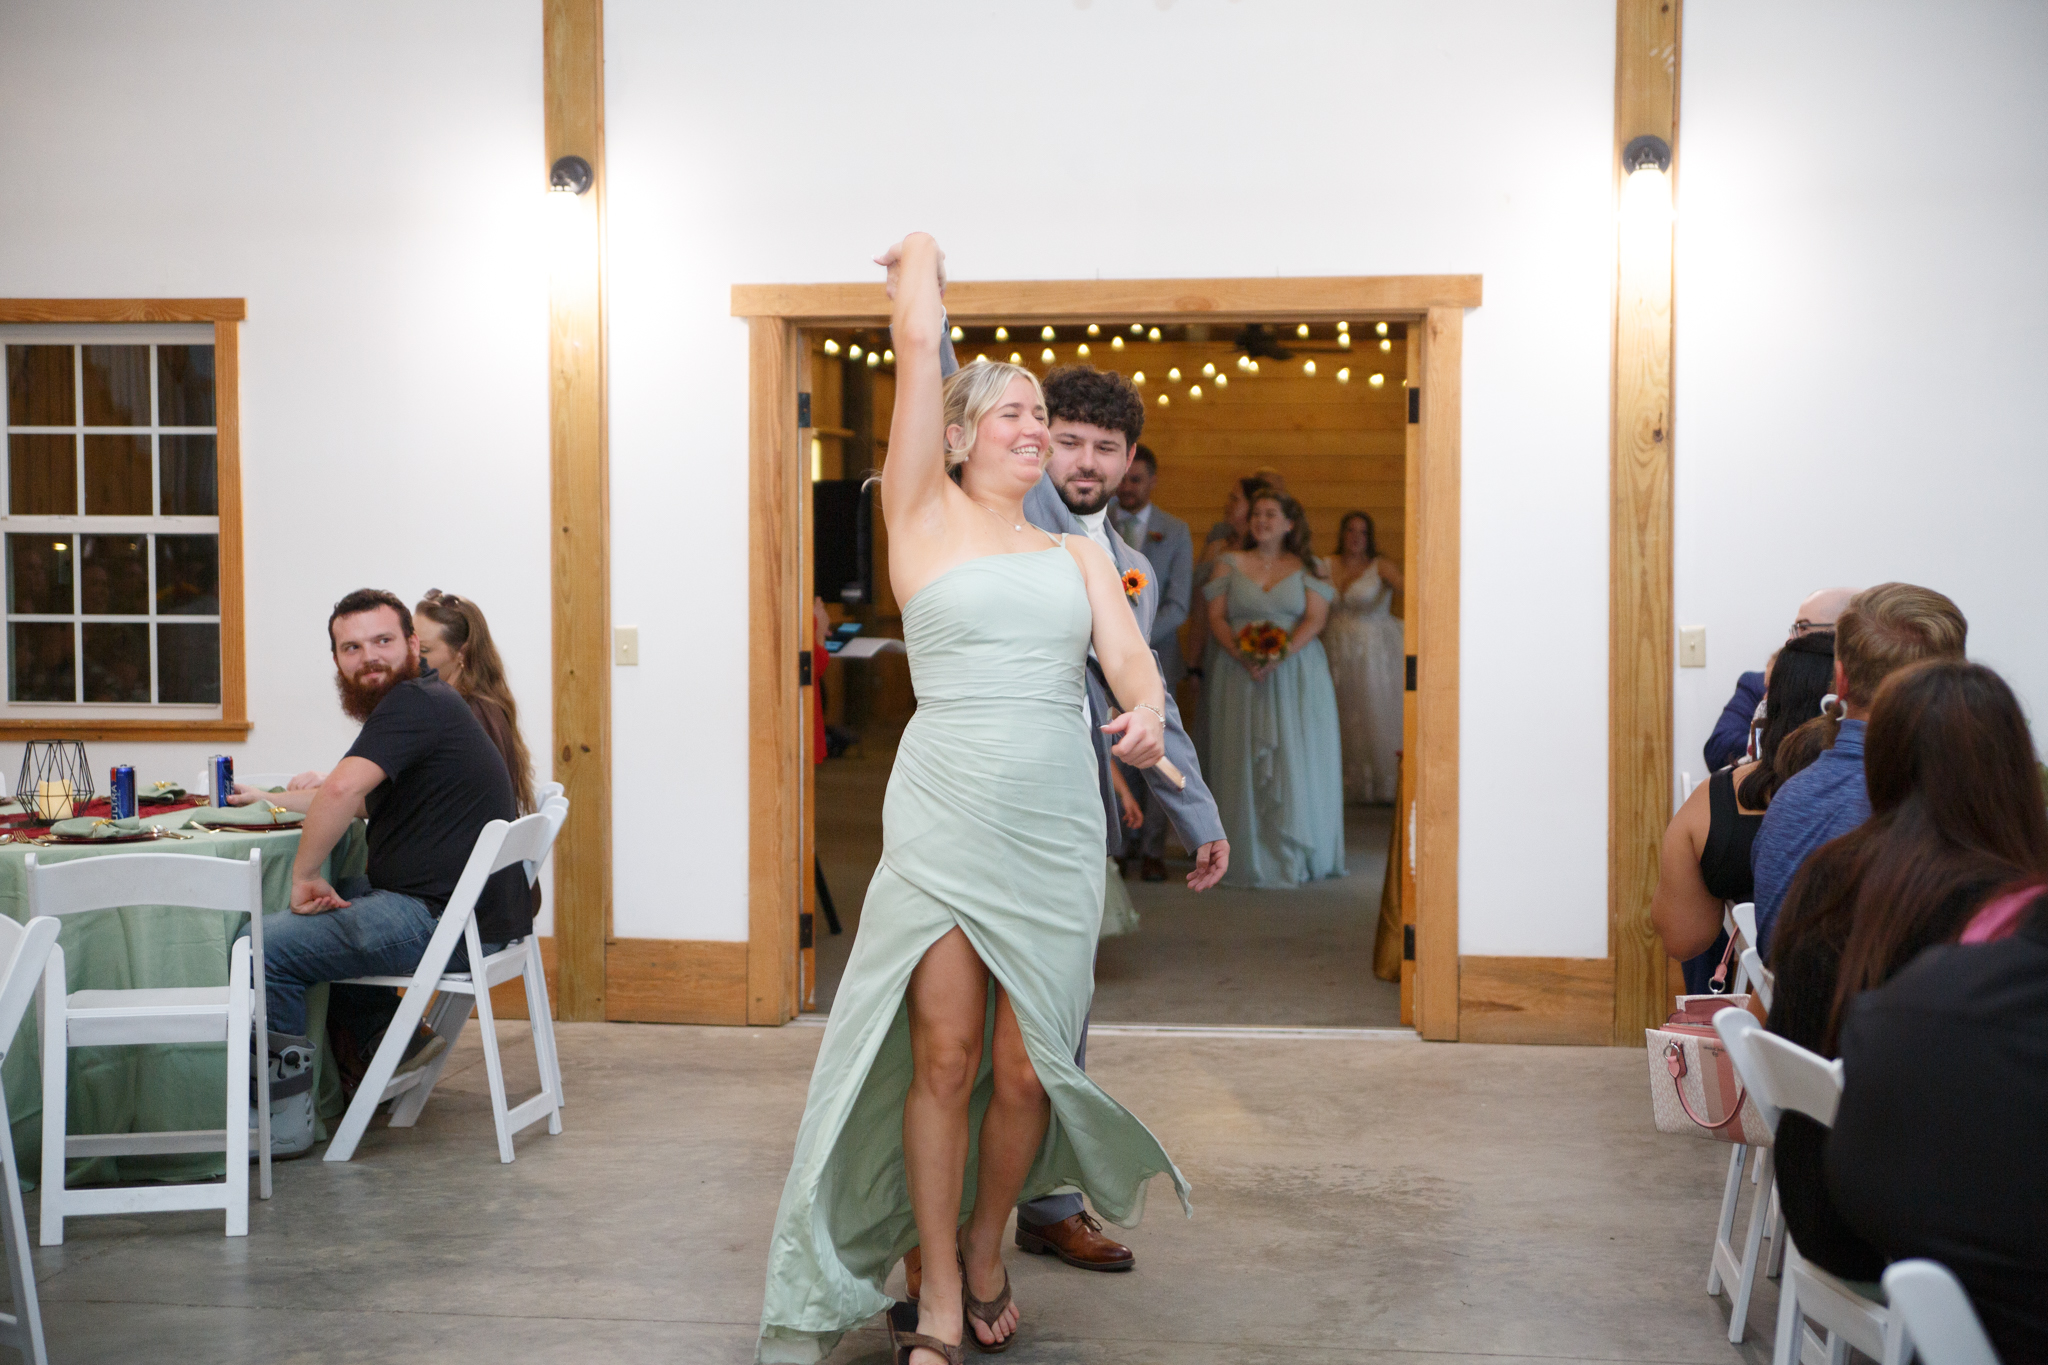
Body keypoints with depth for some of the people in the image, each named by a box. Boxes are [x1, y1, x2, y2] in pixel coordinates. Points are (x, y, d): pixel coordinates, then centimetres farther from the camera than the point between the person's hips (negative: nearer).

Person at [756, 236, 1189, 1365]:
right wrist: (921, 261, 18)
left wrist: (1147, 709, -22)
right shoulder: (926, 517, 5)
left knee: (1026, 1068, 4)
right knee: (943, 1059, -2)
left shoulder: (1079, 553, 15)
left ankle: (986, 1251, 28)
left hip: (1058, 831, 3)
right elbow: (918, 344, 2)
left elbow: (1127, 649, -1)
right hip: (943, 820, -3)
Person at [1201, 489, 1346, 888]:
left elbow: (1315, 619, -2)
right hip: (1240, 674, 1)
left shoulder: (1305, 568, 7)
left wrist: (1281, 655, -17)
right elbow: (1216, 617, 3)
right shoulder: (1230, 564, 10)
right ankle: (1249, 858, 1)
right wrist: (1242, 656, -13)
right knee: (1244, 761, -3)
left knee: (1295, 760, -3)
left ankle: (1295, 856, 4)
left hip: (1296, 672, -1)